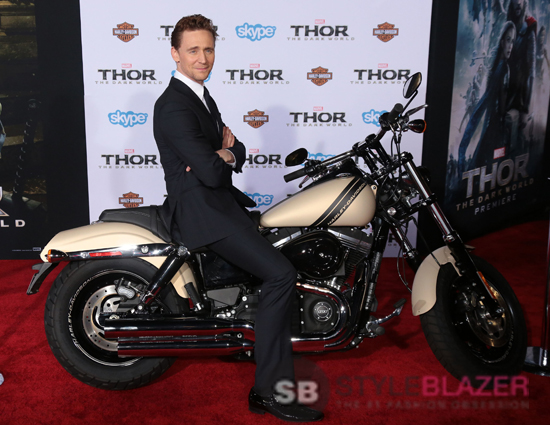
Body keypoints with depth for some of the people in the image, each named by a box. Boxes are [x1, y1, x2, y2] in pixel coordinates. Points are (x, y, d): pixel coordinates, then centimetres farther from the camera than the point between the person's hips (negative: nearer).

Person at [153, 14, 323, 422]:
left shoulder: (200, 95, 16)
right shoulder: (174, 106, -17)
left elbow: (238, 151, 14)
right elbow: (212, 173, -26)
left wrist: (226, 152, -9)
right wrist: (221, 160, -3)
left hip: (218, 201, 11)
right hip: (200, 209, -11)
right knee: (280, 273, -20)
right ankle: (271, 390, -14)